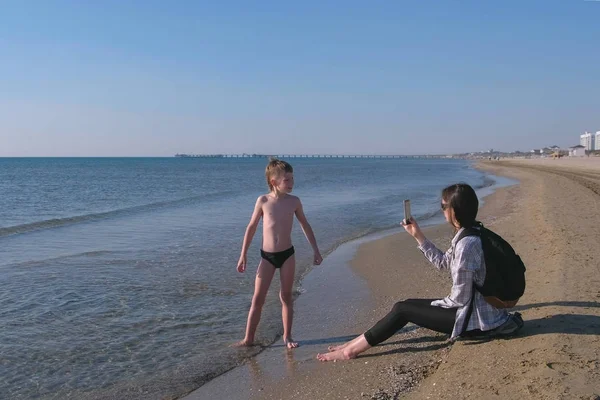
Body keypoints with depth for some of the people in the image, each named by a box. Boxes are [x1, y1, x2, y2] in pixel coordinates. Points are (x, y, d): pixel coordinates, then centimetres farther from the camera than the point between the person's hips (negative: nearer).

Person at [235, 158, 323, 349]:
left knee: (286, 296, 9)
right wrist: (243, 255, 3)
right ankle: (248, 338, 10)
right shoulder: (263, 201, -6)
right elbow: (251, 227, 2)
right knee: (257, 298, 1)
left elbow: (305, 225, 10)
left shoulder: (294, 201, -2)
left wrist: (315, 250, 10)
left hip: (287, 254, 1)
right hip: (267, 256, -1)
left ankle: (287, 336, 20)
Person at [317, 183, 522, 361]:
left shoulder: (467, 244, -27)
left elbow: (459, 298, -23)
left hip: (474, 318, -9)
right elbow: (443, 262, 17)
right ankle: (358, 342, 15)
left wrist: (435, 304, -4)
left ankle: (353, 349, 6)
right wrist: (418, 235, 14)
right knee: (408, 304, 12)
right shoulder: (469, 235, 4)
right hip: (473, 308, 9)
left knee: (402, 310, -4)